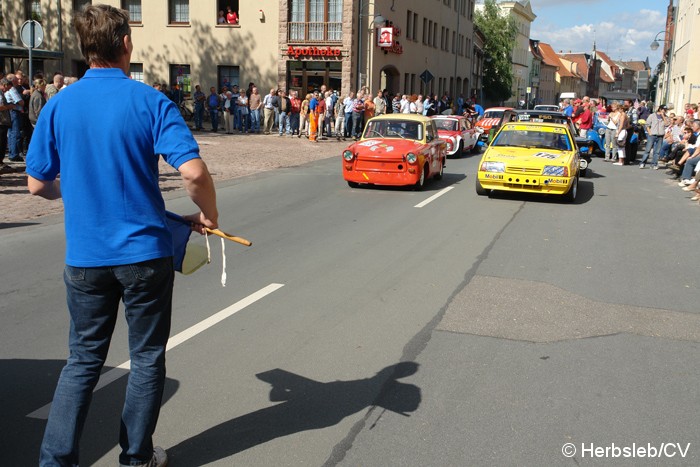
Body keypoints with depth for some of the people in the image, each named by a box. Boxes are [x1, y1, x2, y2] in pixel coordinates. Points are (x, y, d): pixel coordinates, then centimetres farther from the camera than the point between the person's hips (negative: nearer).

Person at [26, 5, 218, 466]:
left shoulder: (59, 105, 0)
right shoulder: (150, 101, -9)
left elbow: (38, 184, 5)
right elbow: (194, 171, -20)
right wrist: (208, 214, -2)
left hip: (85, 256, 3)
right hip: (145, 251, -2)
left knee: (84, 360, 16)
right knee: (147, 358, 14)